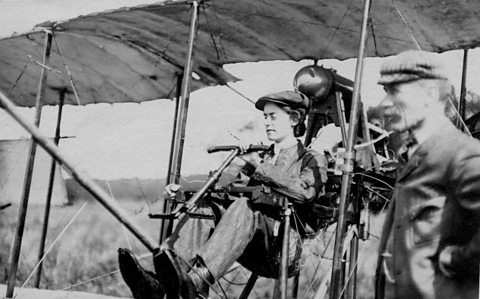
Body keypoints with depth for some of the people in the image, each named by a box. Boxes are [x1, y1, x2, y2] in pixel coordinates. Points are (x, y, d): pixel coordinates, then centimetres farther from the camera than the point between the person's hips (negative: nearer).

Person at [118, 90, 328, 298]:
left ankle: (196, 281, -54)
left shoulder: (312, 161, 10)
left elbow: (304, 192, -13)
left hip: (285, 249, -5)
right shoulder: (262, 159, 29)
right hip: (256, 254, 5)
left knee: (242, 207, -33)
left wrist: (259, 166, -13)